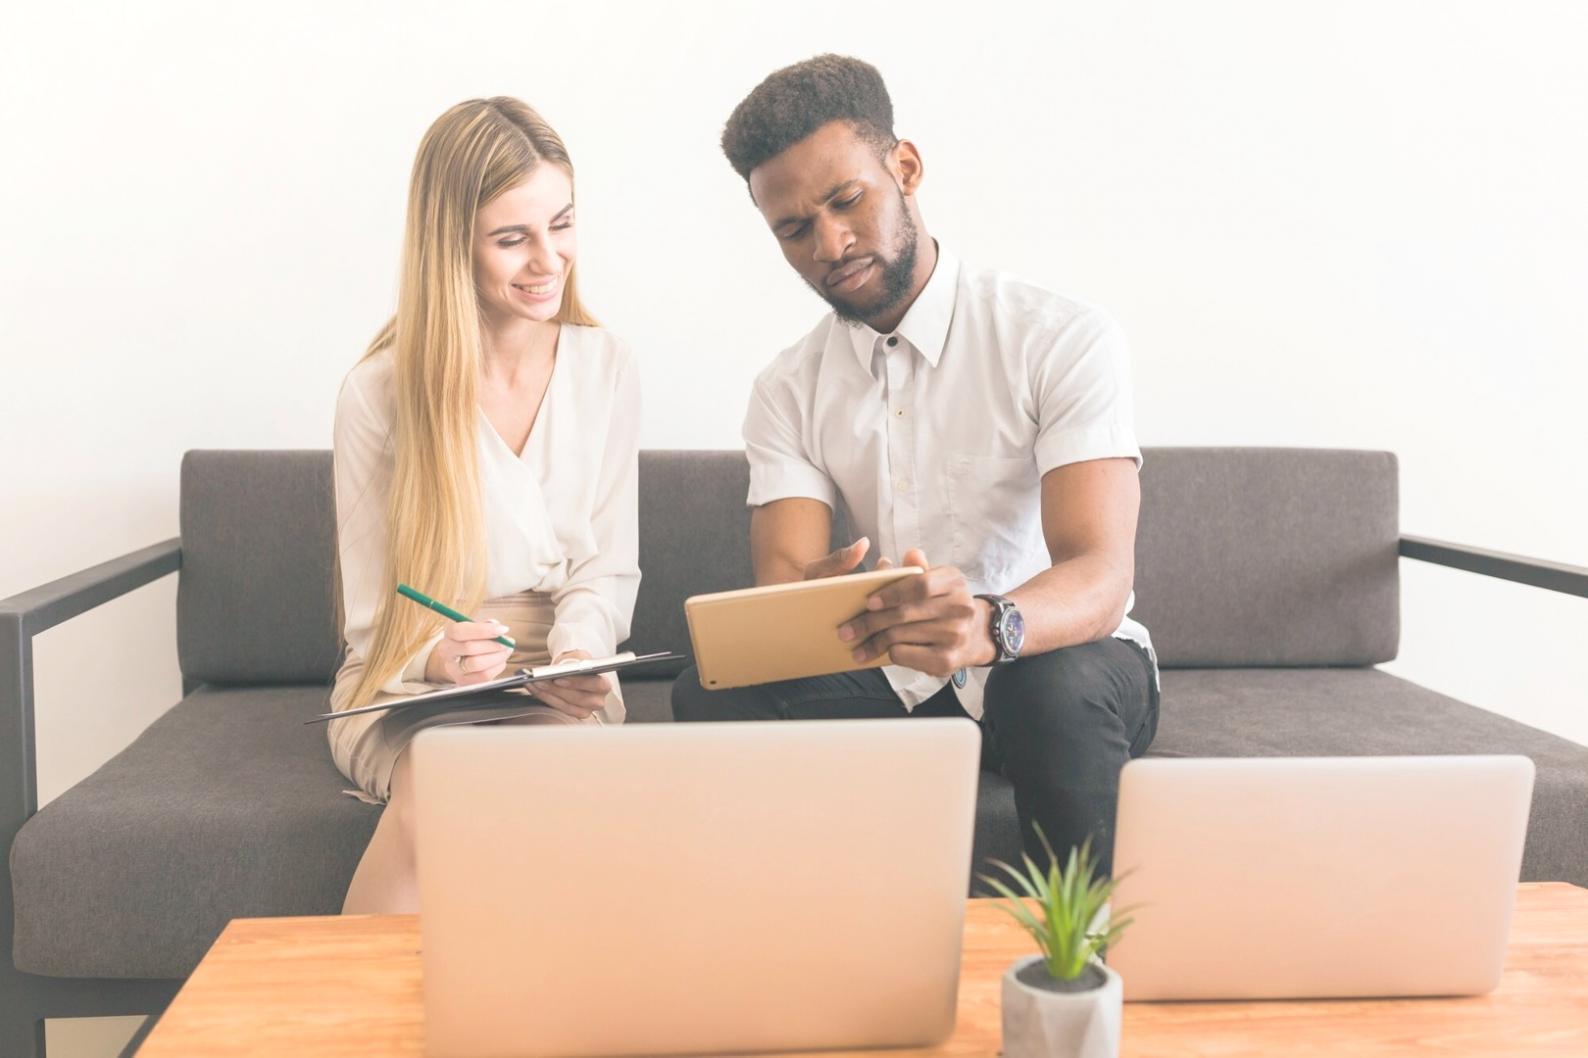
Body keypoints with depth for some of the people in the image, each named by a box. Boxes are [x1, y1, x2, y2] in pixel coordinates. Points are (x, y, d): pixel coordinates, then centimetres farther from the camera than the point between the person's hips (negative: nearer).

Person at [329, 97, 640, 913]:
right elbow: (374, 617, -2)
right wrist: (438, 658, -25)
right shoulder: (380, 390, -5)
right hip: (406, 693, -1)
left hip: (557, 692, 2)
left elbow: (608, 565, 4)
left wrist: (578, 652, -18)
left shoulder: (604, 367, 2)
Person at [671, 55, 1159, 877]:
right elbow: (781, 580, -9)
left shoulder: (1063, 340, -11)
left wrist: (993, 626, -48)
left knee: (1057, 687, -38)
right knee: (710, 695, -21)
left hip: (1064, 664, -3)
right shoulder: (787, 391, 3)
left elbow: (1101, 575, -24)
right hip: (889, 678, 3)